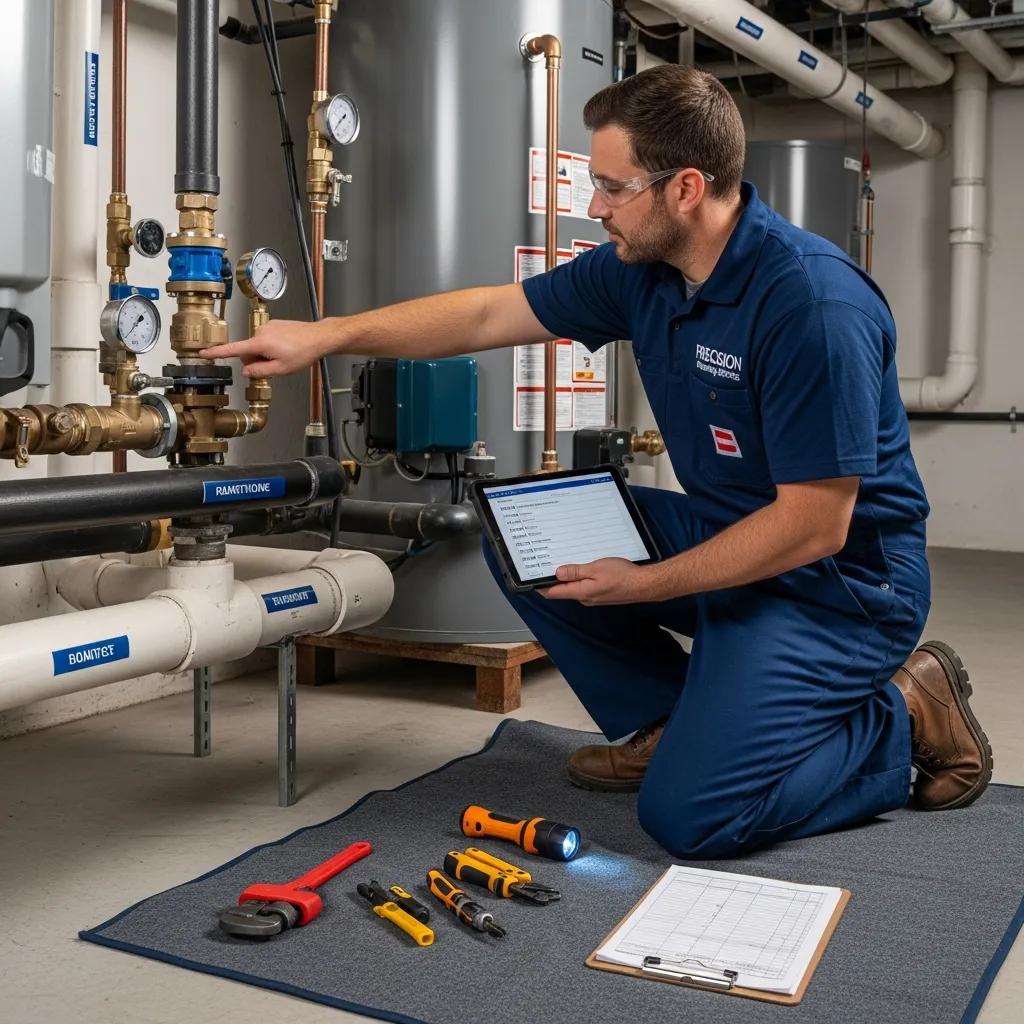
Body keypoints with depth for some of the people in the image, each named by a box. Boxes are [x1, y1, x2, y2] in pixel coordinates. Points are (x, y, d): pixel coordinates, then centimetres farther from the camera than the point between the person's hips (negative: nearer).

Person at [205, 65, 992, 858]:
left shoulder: (813, 303, -28)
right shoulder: (640, 267, -3)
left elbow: (813, 527, -25)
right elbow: (488, 315, 6)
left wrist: (644, 585, -18)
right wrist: (325, 336, 5)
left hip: (836, 577, -8)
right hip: (722, 531, 8)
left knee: (689, 814, -20)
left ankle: (903, 719, 3)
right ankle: (667, 721, 13)